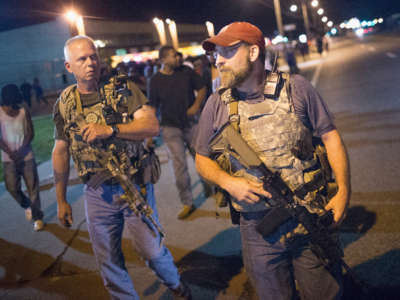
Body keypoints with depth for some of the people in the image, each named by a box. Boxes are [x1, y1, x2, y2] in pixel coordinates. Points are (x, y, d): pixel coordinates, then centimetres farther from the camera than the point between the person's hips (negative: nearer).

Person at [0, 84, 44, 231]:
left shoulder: (24, 112, -3)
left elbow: (30, 133, -3)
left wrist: (20, 151, -14)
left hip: (27, 156, 0)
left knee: (32, 187, 1)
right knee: (12, 187, -3)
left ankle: (37, 217, 14)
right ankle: (27, 205, 28)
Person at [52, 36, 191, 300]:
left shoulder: (123, 89, -7)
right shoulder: (64, 104, 2)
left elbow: (152, 126, -16)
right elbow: (60, 152, 9)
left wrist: (110, 130, -29)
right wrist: (61, 201, 11)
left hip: (135, 186, -2)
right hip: (97, 194, 3)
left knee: (152, 249, 9)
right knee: (108, 261, 11)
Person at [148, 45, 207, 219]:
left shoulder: (186, 72, 0)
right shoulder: (156, 80, -4)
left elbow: (202, 88, 11)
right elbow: (152, 107, -1)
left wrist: (196, 105, -7)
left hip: (191, 122, 2)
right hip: (171, 127, -2)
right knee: (179, 164, -4)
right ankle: (187, 203, 6)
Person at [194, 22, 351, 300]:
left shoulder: (296, 88, -4)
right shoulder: (217, 104, -1)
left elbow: (331, 136, 1)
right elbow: (202, 159, 7)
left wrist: (344, 190, -7)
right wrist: (227, 182, -13)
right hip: (258, 230, 1)